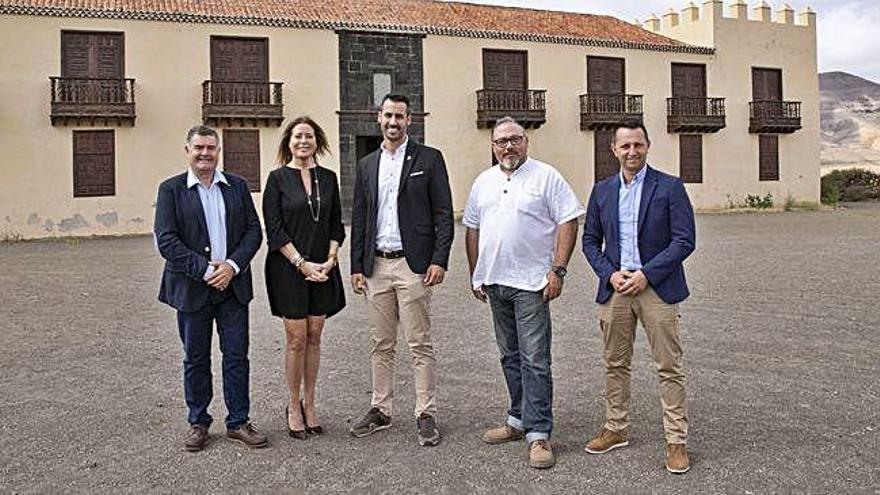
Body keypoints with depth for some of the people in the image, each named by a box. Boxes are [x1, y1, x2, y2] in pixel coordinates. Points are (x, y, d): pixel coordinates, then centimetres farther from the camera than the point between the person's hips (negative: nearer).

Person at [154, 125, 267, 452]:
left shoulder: (237, 186, 7)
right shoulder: (171, 189, -1)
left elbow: (254, 231, 4)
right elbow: (166, 240, -9)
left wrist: (233, 265, -12)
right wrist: (205, 270, -16)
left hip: (233, 285, 2)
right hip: (192, 288, -2)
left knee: (237, 355, 6)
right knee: (196, 359, 9)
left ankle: (238, 422, 17)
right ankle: (198, 422, 23)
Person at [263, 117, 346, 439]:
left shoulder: (328, 178, 8)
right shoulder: (278, 178, -2)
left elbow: (336, 225, 9)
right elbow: (274, 228, -7)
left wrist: (330, 260, -5)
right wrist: (302, 263, -13)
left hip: (323, 270, 3)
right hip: (288, 268, -3)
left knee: (314, 338, 7)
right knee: (296, 339, 0)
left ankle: (309, 404, 18)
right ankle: (294, 406, 14)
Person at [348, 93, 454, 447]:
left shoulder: (429, 159, 1)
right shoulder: (367, 165, 13)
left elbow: (444, 214, -3)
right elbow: (359, 219, 14)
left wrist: (439, 260, -12)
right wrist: (356, 266, 8)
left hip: (413, 264, -4)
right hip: (376, 265, 4)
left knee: (420, 344, -1)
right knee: (381, 345, 12)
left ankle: (426, 415, 8)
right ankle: (380, 410, 21)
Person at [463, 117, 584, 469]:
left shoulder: (546, 177, -3)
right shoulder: (483, 182, 13)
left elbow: (568, 223, -7)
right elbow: (472, 229, 18)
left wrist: (558, 271, -14)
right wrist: (475, 275, 13)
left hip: (531, 283, -6)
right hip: (495, 282, 6)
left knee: (534, 360, -6)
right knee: (510, 357, 15)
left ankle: (538, 434, -2)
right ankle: (519, 420, 26)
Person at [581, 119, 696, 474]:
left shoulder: (670, 187, -2)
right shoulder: (602, 191, 10)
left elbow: (684, 240, -7)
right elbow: (590, 241, 12)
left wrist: (646, 275, -14)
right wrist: (610, 274, -5)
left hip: (657, 287, -4)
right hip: (615, 287, 4)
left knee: (669, 367, 0)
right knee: (615, 364, 12)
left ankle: (676, 441, 9)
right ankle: (616, 429, 26)